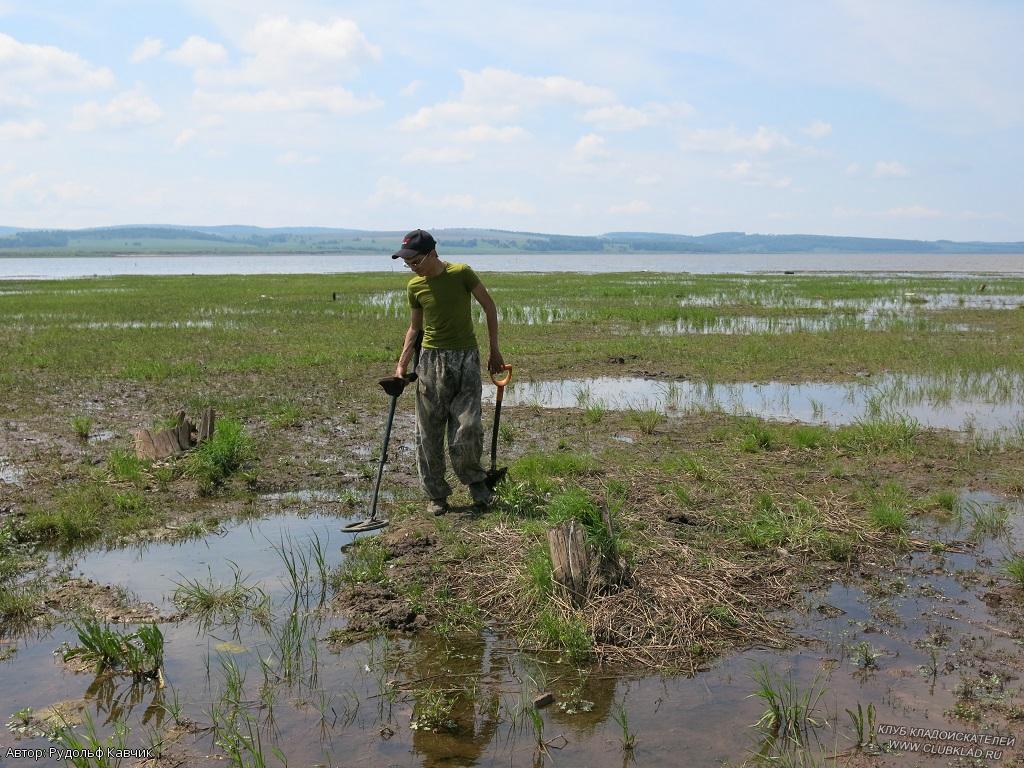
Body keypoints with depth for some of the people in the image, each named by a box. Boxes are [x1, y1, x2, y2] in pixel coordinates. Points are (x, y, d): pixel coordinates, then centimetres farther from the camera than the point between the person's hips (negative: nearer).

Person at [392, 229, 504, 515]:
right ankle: (436, 494, 15)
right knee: (429, 432, 3)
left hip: (466, 358, -3)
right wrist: (401, 365, 4)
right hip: (432, 360, 3)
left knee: (467, 427, -9)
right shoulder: (415, 286, 2)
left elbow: (489, 307, 2)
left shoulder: (461, 274, -8)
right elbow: (415, 327, 12)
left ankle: (474, 478, 18)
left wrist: (494, 350, 2)